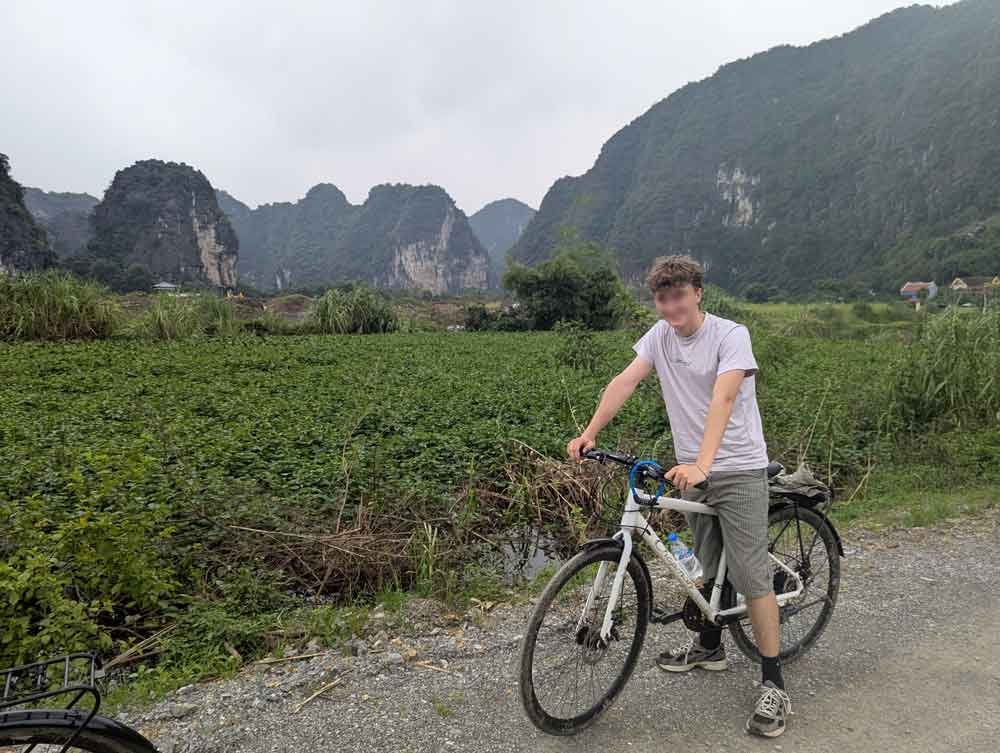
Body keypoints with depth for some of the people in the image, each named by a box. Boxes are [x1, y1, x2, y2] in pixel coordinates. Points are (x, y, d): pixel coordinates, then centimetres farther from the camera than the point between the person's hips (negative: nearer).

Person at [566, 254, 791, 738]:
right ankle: (709, 647, 39)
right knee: (710, 566, 21)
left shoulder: (731, 335, -15)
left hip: (738, 471, -6)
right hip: (691, 471, 6)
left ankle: (772, 684, 8)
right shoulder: (660, 336, 2)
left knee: (751, 576, -4)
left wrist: (702, 463, -42)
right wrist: (589, 434, -19)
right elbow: (625, 381, -7)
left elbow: (722, 399, -29)